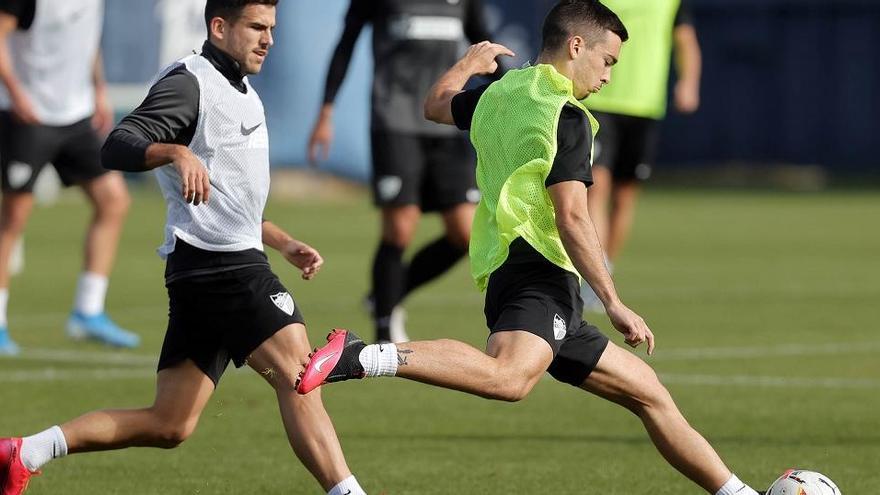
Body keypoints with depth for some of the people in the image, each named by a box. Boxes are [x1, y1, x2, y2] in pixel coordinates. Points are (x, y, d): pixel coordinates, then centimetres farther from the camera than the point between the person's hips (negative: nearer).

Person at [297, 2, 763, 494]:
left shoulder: (498, 94, 20)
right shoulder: (566, 116, -5)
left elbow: (437, 104, 44)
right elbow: (571, 217, -15)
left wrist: (470, 63, 63)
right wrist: (615, 304, -15)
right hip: (540, 272, -11)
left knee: (650, 394, 17)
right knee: (509, 377, -40)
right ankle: (361, 356, -43)